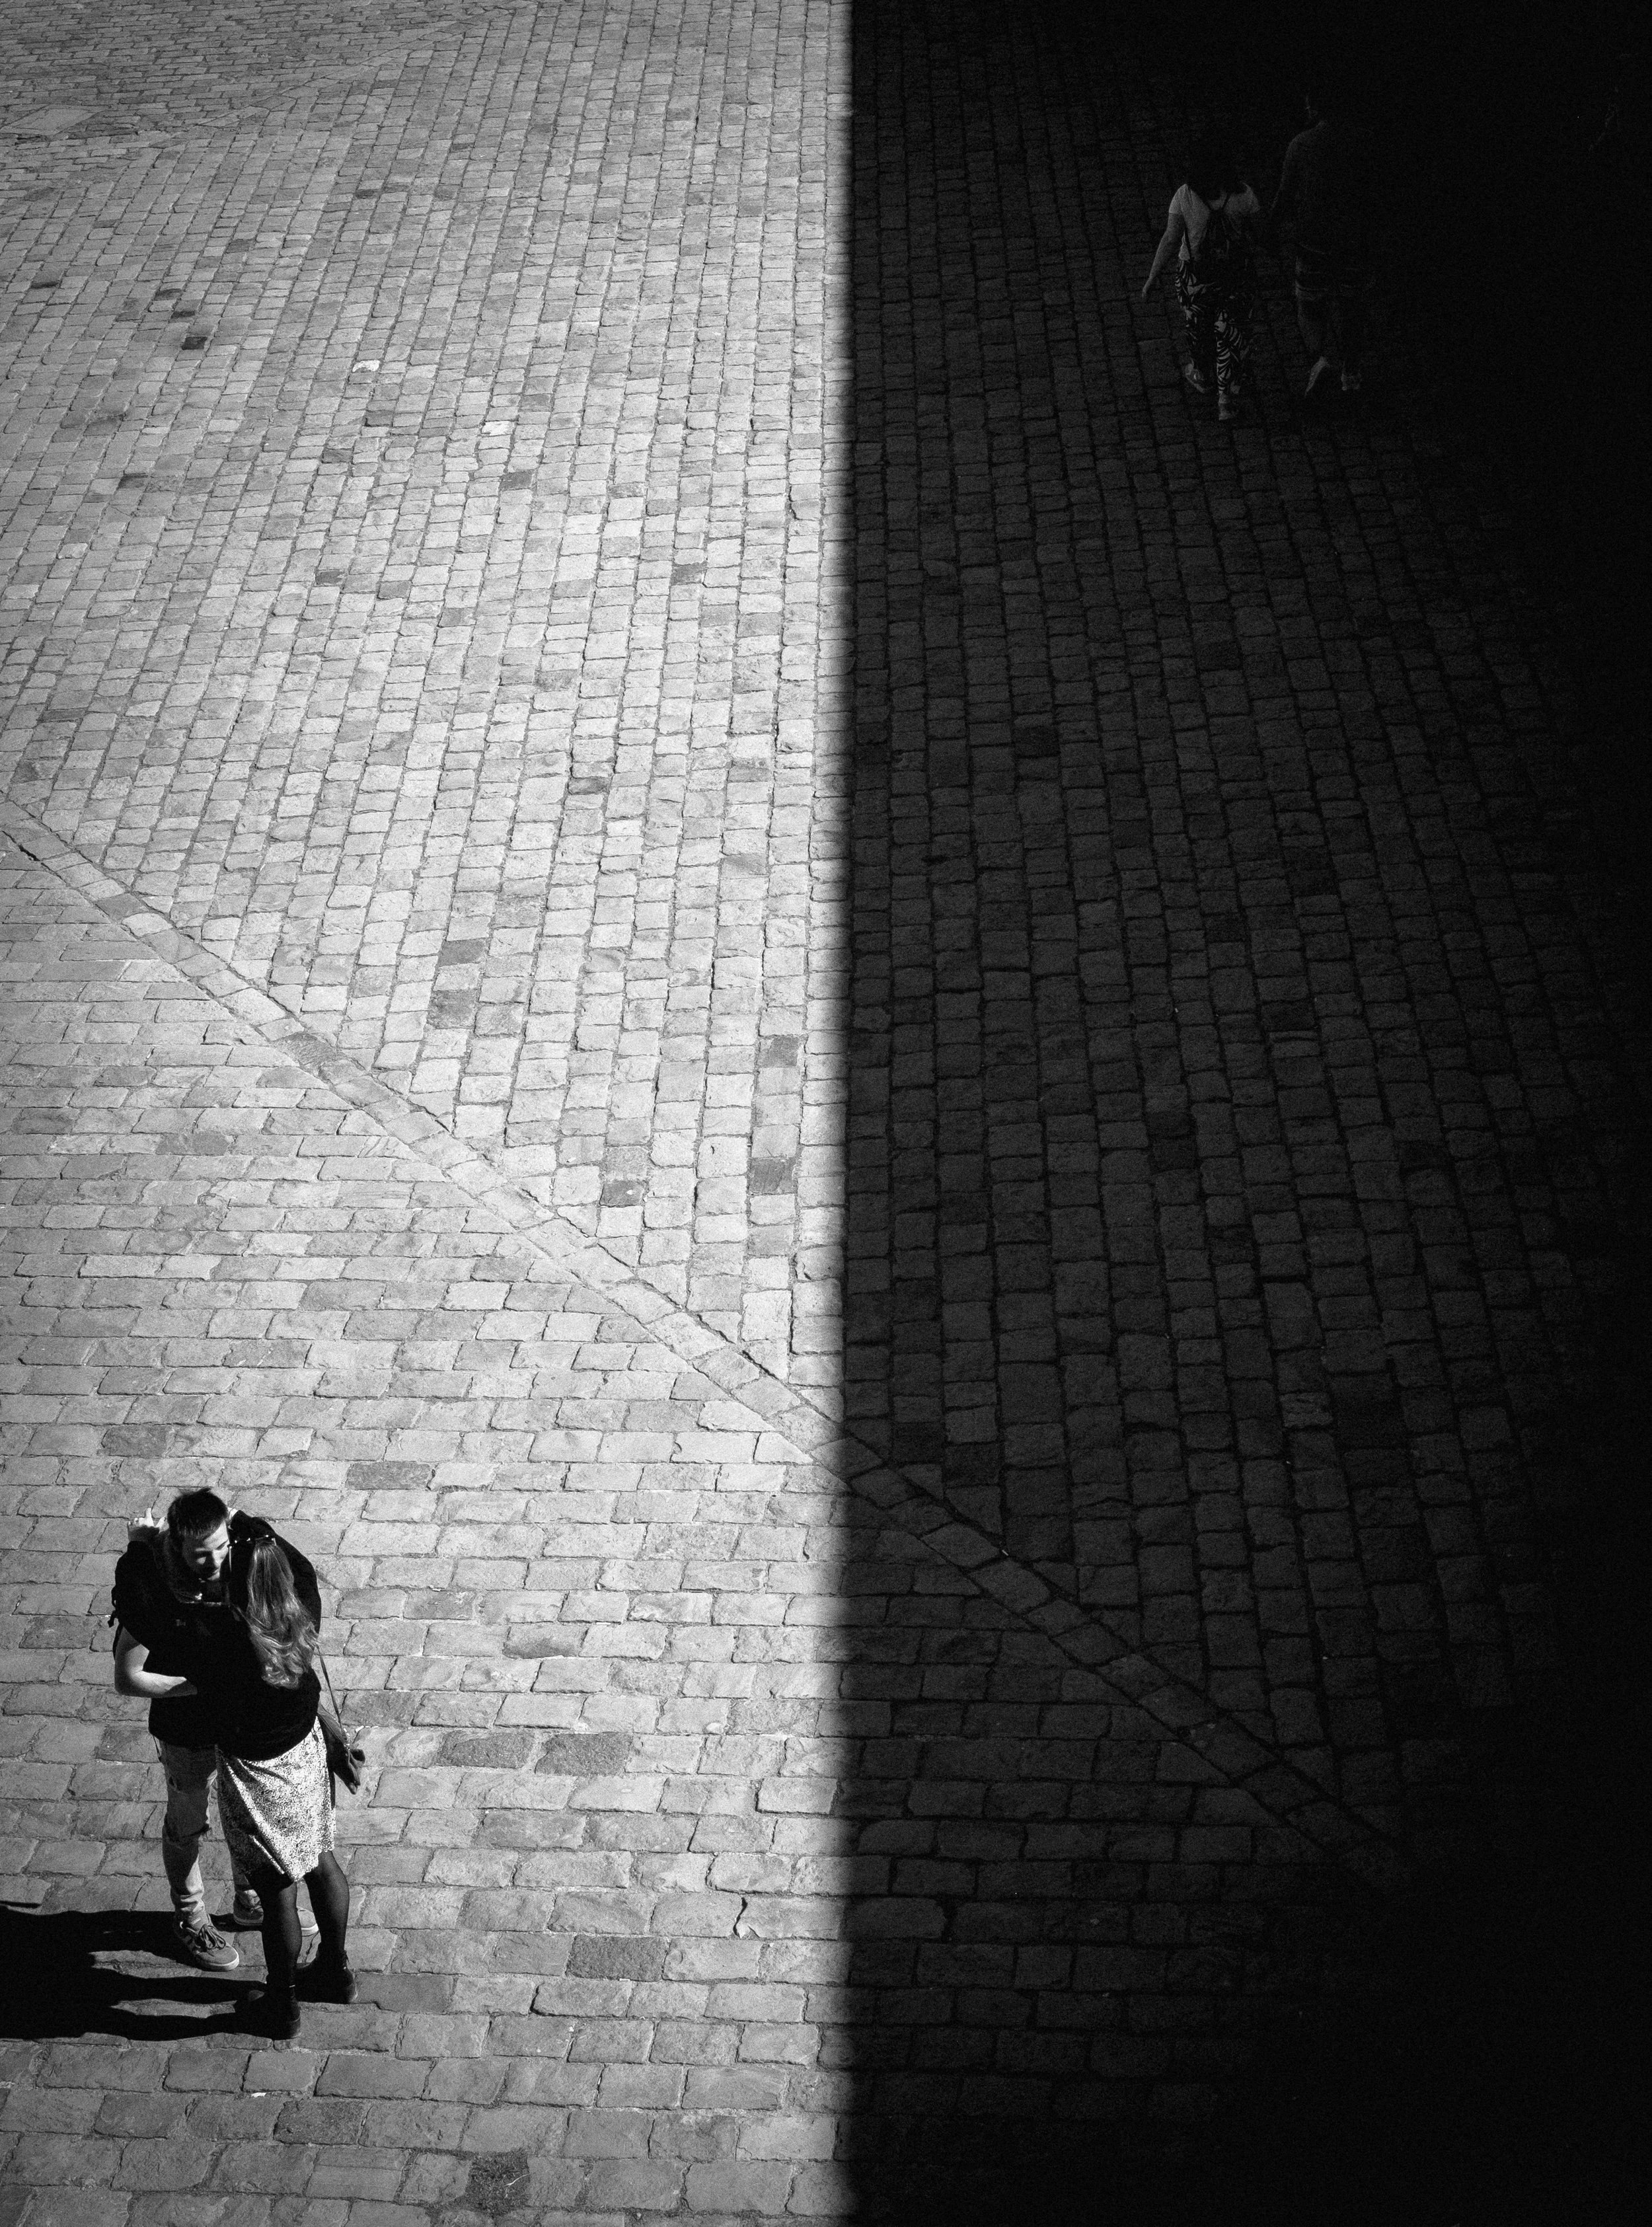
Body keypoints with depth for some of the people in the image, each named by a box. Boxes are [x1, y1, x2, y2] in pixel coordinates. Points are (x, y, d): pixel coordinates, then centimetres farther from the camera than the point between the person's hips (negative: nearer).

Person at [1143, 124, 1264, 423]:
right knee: (1232, 332, 17)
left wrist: (1152, 279, -10)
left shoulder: (1184, 197, -24)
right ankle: (1228, 398, 24)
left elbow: (1170, 241, -20)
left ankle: (1202, 376, 52)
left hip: (1195, 275, 0)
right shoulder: (1243, 195, -21)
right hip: (1237, 274, 0)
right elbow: (1258, 229, -5)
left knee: (1199, 326, 26)